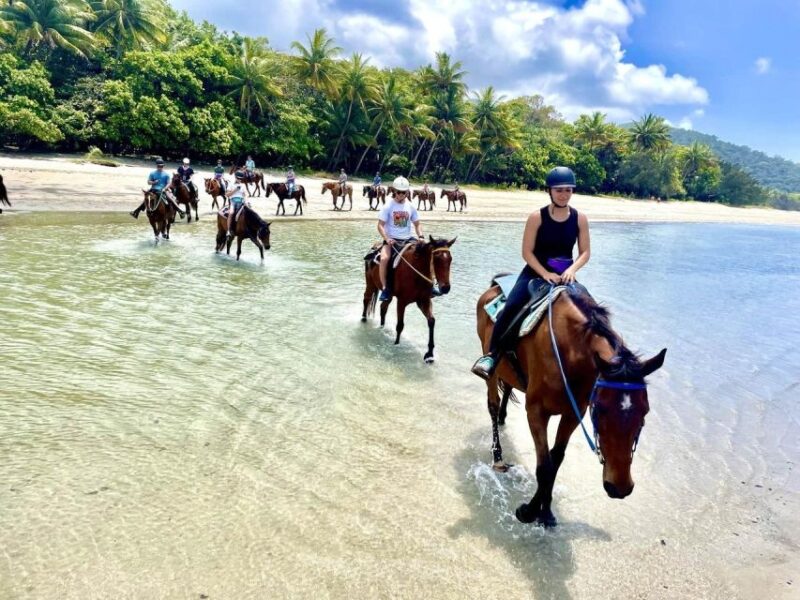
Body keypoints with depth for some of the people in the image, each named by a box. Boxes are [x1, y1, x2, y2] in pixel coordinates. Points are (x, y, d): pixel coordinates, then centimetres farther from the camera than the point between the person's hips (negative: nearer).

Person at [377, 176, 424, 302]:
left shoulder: (410, 206, 7)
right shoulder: (388, 206, -3)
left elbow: (417, 224, 13)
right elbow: (380, 225, -6)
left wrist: (421, 237, -5)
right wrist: (387, 239, -22)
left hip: (407, 240, 4)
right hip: (391, 240, -4)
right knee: (384, 258, -32)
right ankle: (384, 288, -21)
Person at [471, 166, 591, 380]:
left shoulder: (580, 218, 0)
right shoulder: (537, 217, -8)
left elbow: (585, 253, 2)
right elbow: (527, 252, -8)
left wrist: (571, 270, -17)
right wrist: (546, 274, -19)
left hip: (564, 275, 3)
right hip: (536, 272, -3)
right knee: (512, 306, -25)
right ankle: (493, 354, -15)